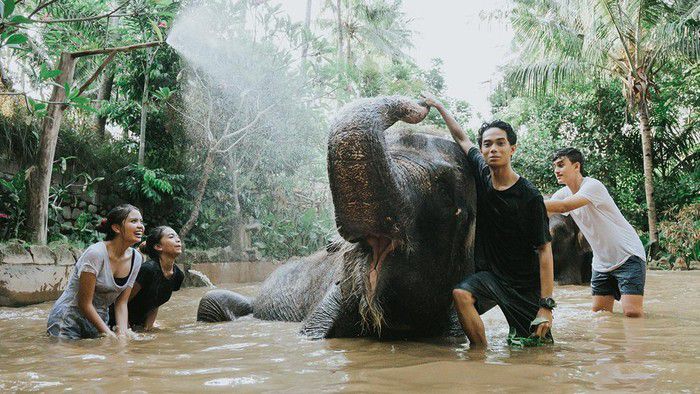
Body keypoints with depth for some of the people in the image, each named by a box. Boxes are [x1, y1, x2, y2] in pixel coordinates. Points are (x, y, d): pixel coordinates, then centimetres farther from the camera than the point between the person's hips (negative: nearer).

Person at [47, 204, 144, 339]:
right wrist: (108, 333, -18)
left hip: (99, 320, 6)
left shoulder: (135, 258, -4)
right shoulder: (96, 253, -23)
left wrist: (122, 333, -13)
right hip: (68, 321, -6)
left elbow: (121, 303, 0)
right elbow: (85, 303, -19)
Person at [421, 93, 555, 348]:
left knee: (536, 348, -4)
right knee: (461, 295, -25)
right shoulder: (482, 176, -2)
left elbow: (544, 250, -14)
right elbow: (461, 138, 15)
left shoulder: (530, 196, -16)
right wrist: (438, 106, 23)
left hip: (526, 285, -3)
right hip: (489, 273, 4)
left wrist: (547, 305, -19)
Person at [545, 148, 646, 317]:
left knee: (632, 312, -16)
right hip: (602, 262, 7)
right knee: (599, 313, 3)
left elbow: (563, 207, -35)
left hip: (628, 256, -7)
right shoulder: (563, 193, 4)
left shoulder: (593, 186, -20)